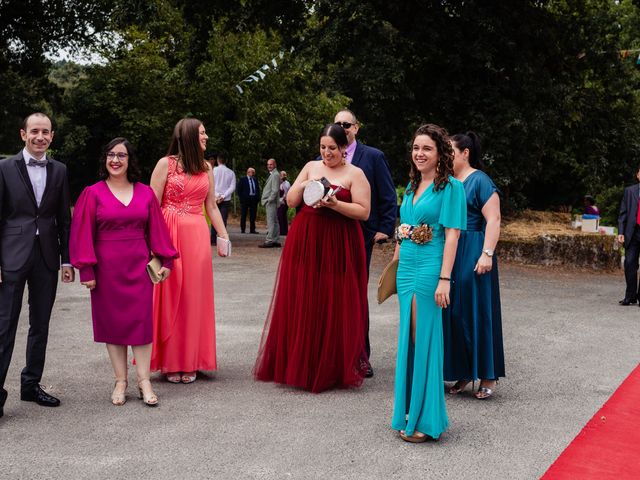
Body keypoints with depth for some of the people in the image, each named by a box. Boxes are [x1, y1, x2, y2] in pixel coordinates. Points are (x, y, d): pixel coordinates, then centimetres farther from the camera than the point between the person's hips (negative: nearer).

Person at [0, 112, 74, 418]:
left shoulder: (59, 171, 8)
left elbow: (64, 218, 9)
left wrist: (67, 260, 5)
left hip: (47, 256, 4)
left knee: (40, 325, 11)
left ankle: (31, 384, 23)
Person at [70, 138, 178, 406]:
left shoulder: (145, 193, 5)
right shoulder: (93, 193, 0)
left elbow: (156, 229, 8)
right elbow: (82, 233, -3)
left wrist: (165, 260, 3)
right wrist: (86, 270, -8)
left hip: (138, 266, 1)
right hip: (107, 268, -1)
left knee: (141, 320, 0)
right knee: (112, 322, 5)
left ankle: (144, 381, 6)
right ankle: (120, 382, 13)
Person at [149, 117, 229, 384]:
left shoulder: (206, 167, 13)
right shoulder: (166, 164, -1)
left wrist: (223, 235, 10)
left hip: (197, 237, 4)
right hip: (169, 235, -4)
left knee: (193, 297, 5)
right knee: (170, 296, 2)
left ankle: (189, 362, 15)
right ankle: (170, 362, 12)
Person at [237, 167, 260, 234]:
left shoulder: (255, 180, 13)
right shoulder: (243, 179, 0)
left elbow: (258, 189, 15)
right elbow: (239, 190, -2)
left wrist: (258, 197, 2)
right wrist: (241, 198, -9)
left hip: (254, 199, 4)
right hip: (245, 199, -4)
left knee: (253, 216, 5)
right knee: (243, 215, 2)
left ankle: (252, 229, 10)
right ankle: (243, 229, 8)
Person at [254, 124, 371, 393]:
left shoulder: (355, 174, 1)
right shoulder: (311, 167, 13)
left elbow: (364, 212, -6)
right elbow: (291, 201, 12)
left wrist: (335, 204, -18)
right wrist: (303, 185, -6)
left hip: (338, 247, -3)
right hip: (305, 242, 4)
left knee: (334, 307, -2)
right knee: (301, 304, 4)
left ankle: (332, 369, 10)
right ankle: (300, 366, 14)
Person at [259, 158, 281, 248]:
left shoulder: (275, 175, -10)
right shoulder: (272, 175, 20)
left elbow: (275, 190, -17)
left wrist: (269, 200, -17)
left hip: (271, 202, -10)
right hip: (270, 202, 10)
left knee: (271, 222, -12)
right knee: (274, 222, 11)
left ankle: (269, 240, -14)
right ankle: (275, 240, 15)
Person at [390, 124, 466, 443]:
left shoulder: (450, 187, -8)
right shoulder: (412, 186, 14)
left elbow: (452, 235, -13)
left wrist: (444, 279, -18)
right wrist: (395, 265, 13)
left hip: (429, 270, -7)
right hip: (406, 269, 7)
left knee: (424, 341, -2)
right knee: (408, 339, 12)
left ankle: (424, 419, 8)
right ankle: (409, 410, 24)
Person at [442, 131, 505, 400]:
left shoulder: (480, 181, -7)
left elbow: (493, 220, -14)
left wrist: (487, 254, -21)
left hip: (472, 255, -7)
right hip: (447, 255, 7)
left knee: (476, 312, -2)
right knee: (453, 313, 8)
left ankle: (487, 376, 9)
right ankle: (462, 372, 17)